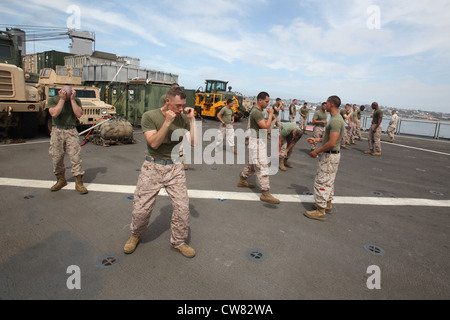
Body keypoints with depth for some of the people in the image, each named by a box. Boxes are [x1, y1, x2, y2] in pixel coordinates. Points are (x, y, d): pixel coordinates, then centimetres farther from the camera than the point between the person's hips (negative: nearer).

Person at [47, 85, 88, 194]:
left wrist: (72, 99, -14)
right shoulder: (52, 100, 1)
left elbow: (79, 114, -13)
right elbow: (54, 113, -17)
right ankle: (61, 180, 25)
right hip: (57, 131, 1)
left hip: (71, 131, -1)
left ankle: (79, 183, -3)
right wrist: (62, 99, -15)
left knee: (76, 156, -8)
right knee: (56, 157, 5)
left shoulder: (76, 101, 3)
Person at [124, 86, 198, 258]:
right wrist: (167, 122, -23)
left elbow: (194, 143, -9)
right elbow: (154, 143, -18)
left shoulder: (183, 119, 0)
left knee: (182, 207, 0)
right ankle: (135, 235, 36)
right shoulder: (150, 116, -8)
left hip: (174, 168, 2)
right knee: (141, 208, 5)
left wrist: (192, 119, -12)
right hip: (152, 167, -2)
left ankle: (178, 241, 23)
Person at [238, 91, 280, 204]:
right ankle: (265, 194, -9)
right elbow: (265, 127, -25)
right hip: (257, 141, -11)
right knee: (262, 167, -11)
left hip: (259, 141, 11)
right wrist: (270, 114, -15)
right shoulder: (256, 112, -20)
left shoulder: (259, 110, 13)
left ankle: (242, 181, 38)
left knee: (251, 164, 22)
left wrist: (269, 118, 0)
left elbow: (264, 124, 17)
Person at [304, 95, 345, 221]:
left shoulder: (335, 121, -22)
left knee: (321, 182, -5)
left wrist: (316, 151, -18)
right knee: (328, 181, 20)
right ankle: (328, 205, 33)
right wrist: (316, 139, 18)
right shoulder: (336, 118, 12)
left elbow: (332, 143, -27)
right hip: (332, 154, 11)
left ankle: (320, 211, 3)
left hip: (330, 156, -11)